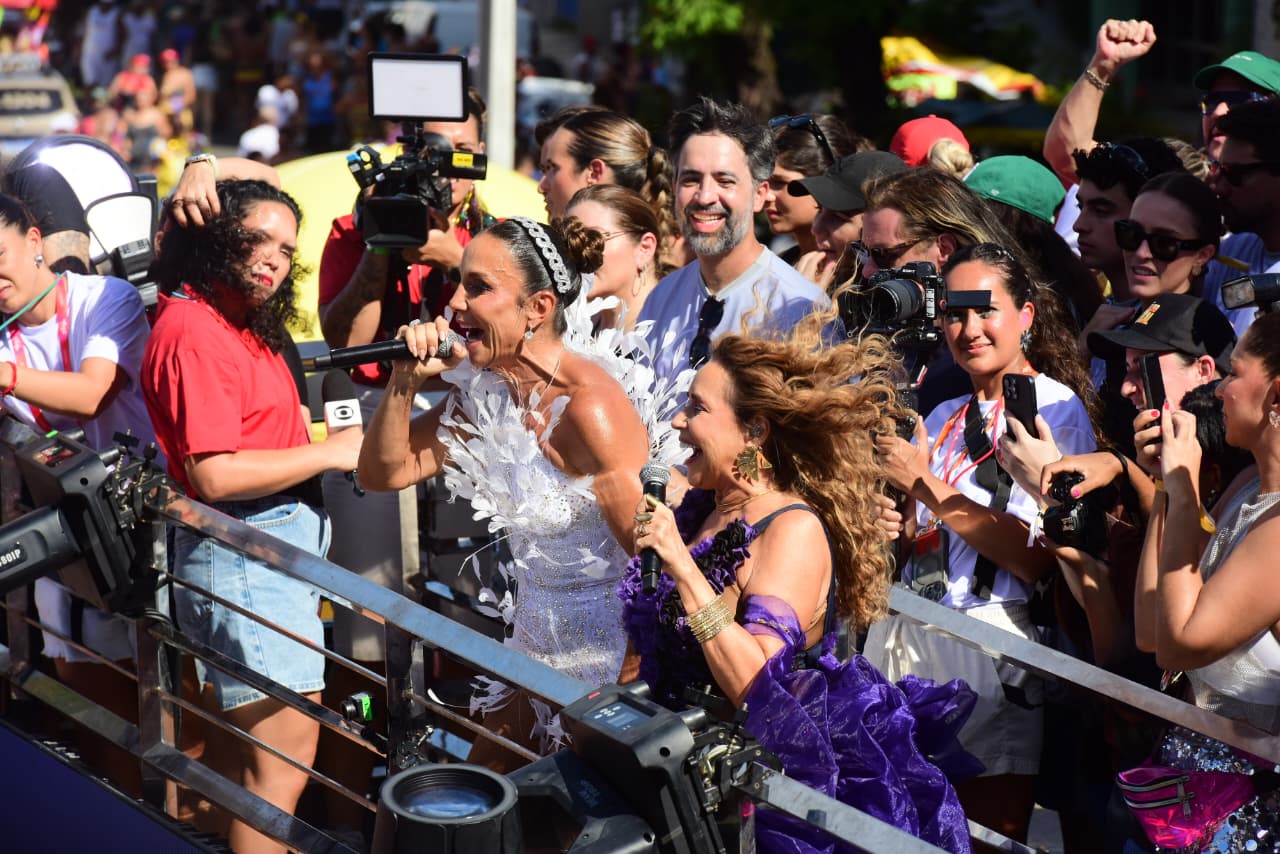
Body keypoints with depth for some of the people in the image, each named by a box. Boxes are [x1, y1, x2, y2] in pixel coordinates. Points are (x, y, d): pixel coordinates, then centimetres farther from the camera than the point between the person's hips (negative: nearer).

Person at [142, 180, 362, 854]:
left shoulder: (239, 322, 14)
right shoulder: (193, 333, -18)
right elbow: (214, 474, -23)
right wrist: (328, 452, -15)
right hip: (241, 552, -10)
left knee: (253, 742, 18)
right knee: (286, 753, -7)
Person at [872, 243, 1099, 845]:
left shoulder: (1057, 408, -6)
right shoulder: (945, 417, 16)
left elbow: (1035, 558, -17)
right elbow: (913, 536, 12)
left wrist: (927, 486, -14)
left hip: (987, 646, -6)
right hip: (904, 634, 6)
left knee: (986, 834, 4)